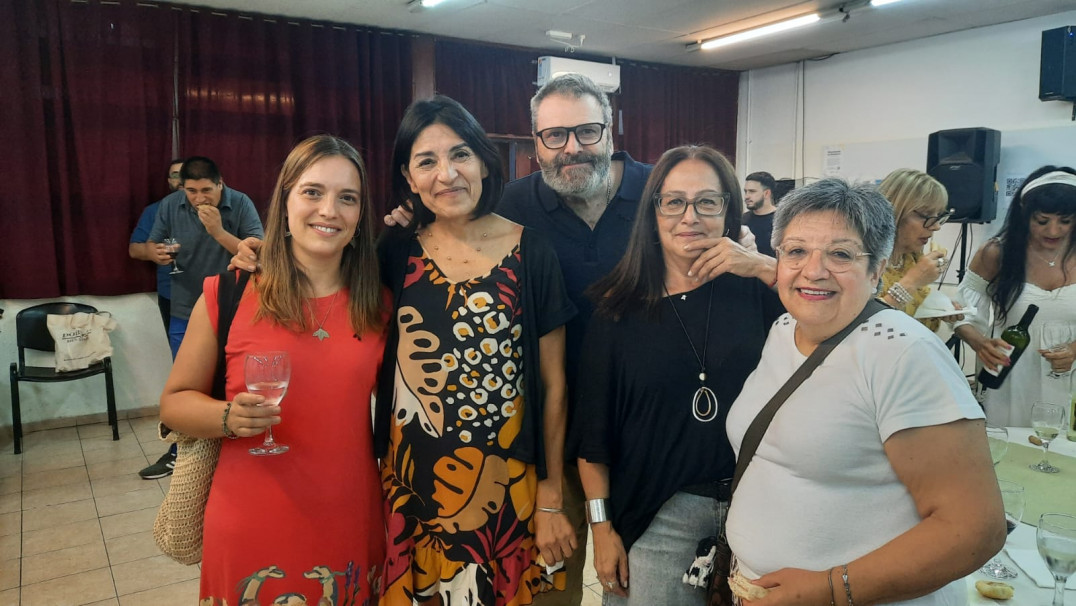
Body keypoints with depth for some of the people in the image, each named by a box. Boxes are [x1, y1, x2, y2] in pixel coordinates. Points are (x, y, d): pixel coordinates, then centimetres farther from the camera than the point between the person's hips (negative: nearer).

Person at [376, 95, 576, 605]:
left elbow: (553, 383, -4)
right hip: (410, 485, 2)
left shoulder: (531, 253, -8)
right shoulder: (396, 253, -1)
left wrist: (551, 499, -2)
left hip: (505, 486, -2)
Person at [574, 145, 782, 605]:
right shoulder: (619, 311, -4)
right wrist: (602, 528, -1)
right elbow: (593, 429, 0)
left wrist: (759, 263, -17)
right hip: (657, 516, -1)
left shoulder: (757, 292, -3)